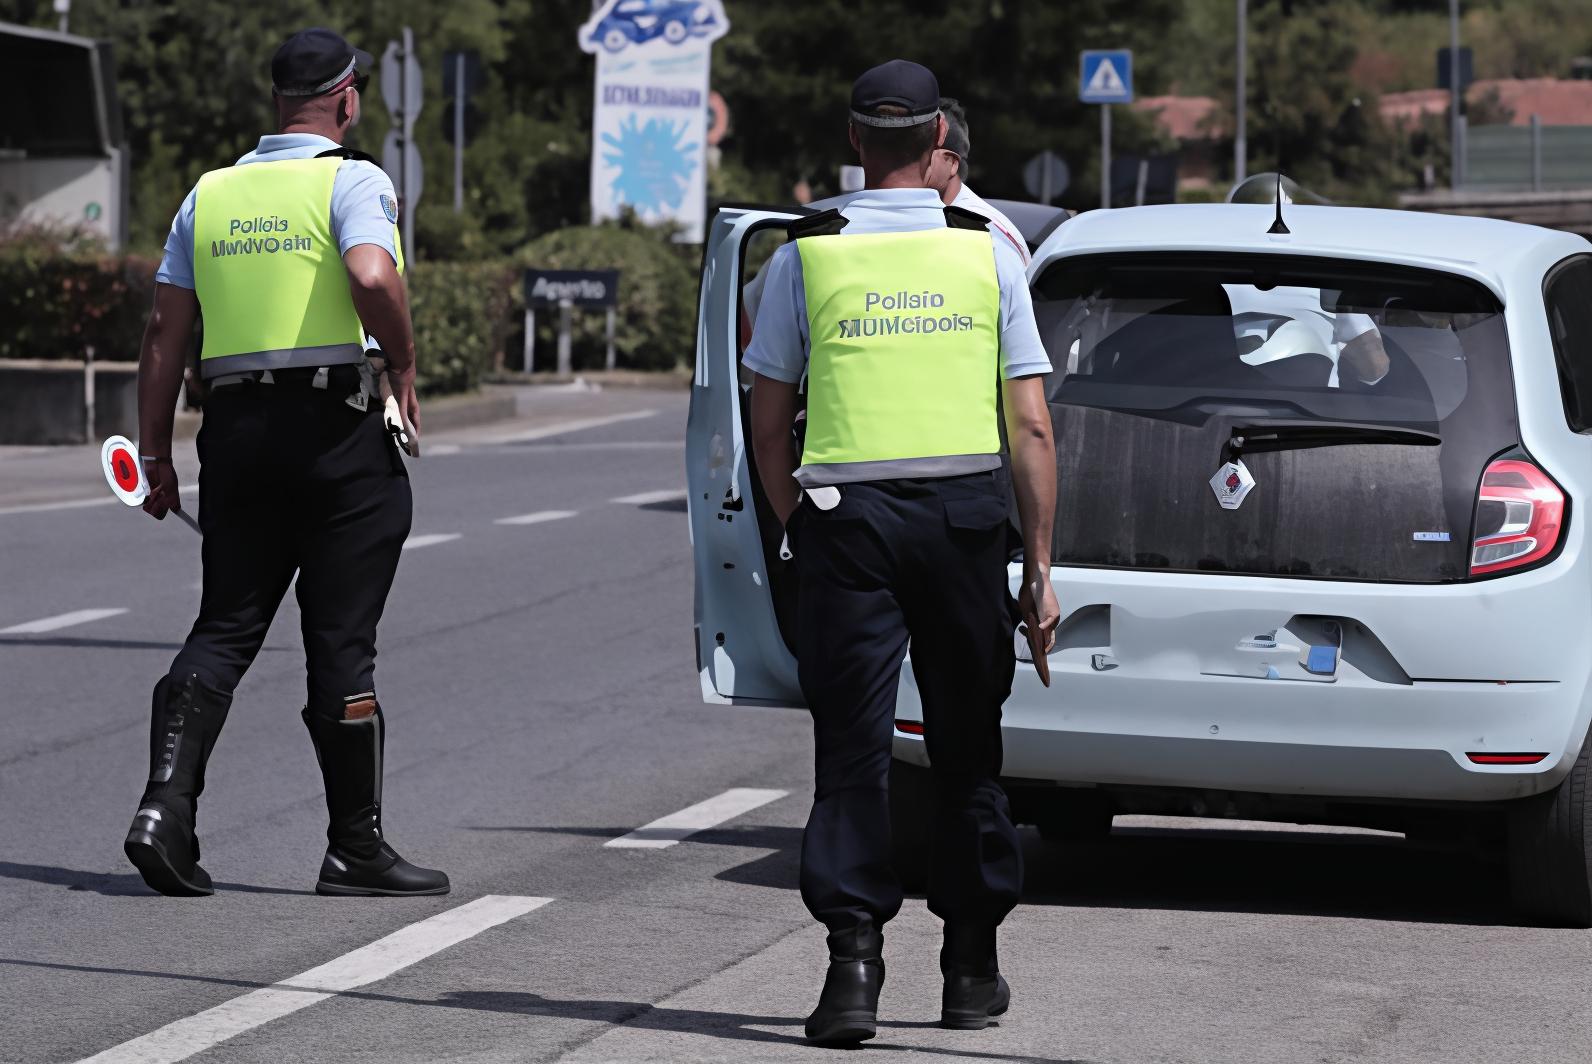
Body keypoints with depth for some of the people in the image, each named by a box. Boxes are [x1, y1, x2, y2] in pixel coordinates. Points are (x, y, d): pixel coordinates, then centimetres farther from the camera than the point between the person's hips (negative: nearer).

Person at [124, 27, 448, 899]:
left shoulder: (210, 194, 12)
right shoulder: (351, 181, -5)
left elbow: (164, 333, 10)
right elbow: (372, 277, -25)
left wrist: (155, 454, 14)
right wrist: (404, 370, -8)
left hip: (235, 432, 5)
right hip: (338, 430, -5)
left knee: (223, 630, 8)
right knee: (341, 643, 1)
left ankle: (165, 802, -10)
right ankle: (355, 847, 6)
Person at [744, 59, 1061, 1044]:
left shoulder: (806, 257, 2)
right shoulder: (988, 252, 2)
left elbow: (769, 426, 3)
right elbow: (1031, 427, 0)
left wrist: (797, 525, 16)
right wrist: (1040, 565, 4)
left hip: (845, 515, -1)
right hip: (965, 515, 1)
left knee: (852, 748, 1)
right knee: (966, 744, 12)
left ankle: (854, 961, -12)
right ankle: (972, 969, 18)